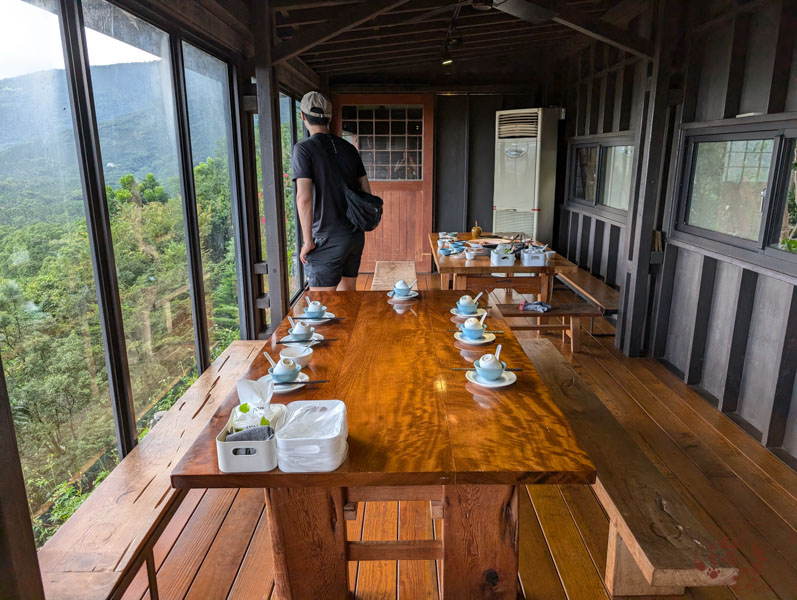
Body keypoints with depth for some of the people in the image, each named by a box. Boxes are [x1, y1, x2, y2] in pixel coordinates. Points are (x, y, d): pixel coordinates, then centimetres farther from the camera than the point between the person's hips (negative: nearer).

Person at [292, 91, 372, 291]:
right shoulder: (348, 148, 9)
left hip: (328, 239, -6)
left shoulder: (304, 148, -9)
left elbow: (304, 197, -18)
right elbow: (366, 191, 12)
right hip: (356, 235, 7)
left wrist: (308, 241, -13)